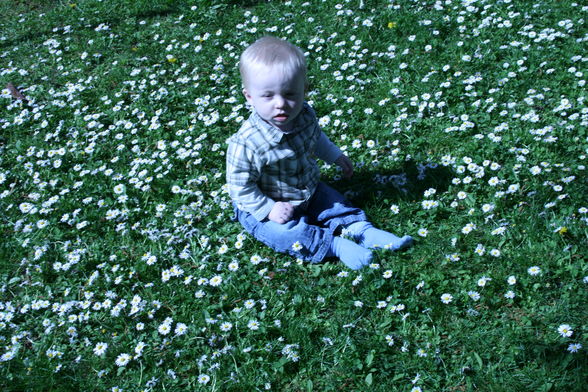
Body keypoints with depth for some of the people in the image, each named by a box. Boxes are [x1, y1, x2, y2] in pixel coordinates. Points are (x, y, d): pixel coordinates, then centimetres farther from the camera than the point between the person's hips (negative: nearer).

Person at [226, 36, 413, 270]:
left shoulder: (305, 115, -13)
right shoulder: (246, 144, -34)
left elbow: (316, 138, 12)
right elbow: (240, 188, -25)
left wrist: (336, 157, 20)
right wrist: (268, 209, -26)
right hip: (261, 207, -6)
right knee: (285, 233, -27)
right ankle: (336, 244, -18)